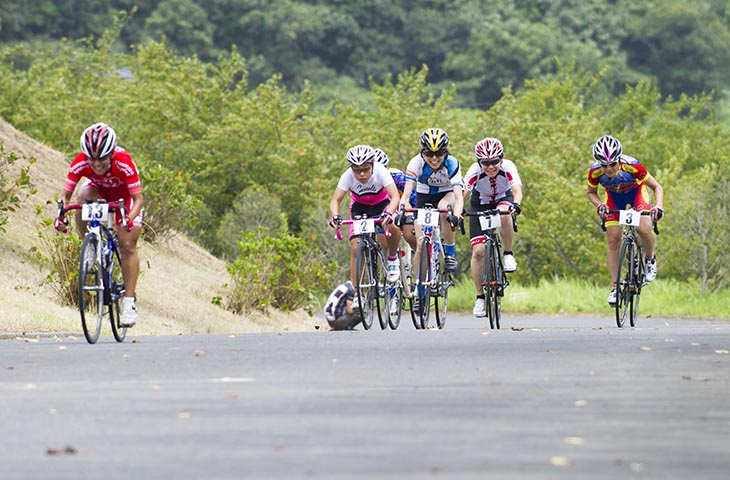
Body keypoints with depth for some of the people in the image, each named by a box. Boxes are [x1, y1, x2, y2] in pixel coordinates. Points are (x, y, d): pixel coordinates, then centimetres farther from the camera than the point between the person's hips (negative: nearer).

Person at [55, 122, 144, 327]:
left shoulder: (124, 162, -39)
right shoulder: (80, 163, -33)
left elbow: (138, 198, -37)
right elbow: (66, 194, -29)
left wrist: (130, 219, -56)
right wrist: (60, 214, -48)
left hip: (125, 194, -2)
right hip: (98, 189, 2)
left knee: (127, 246, -12)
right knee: (82, 198, -33)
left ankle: (129, 302, -5)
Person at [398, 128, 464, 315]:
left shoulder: (452, 164, -30)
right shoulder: (416, 163, -28)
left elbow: (458, 196, -40)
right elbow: (406, 193, -35)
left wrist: (456, 215, -59)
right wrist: (402, 209, -55)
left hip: (447, 193, -1)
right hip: (424, 196, 1)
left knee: (444, 207, -38)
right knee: (421, 245, -10)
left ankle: (450, 253, -20)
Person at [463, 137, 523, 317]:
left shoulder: (507, 167, -29)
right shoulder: (475, 171, -29)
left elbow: (517, 190, -42)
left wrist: (516, 204, -63)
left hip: (503, 199, -1)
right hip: (480, 205, 1)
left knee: (503, 213, -39)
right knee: (478, 251, -12)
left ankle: (508, 254, -17)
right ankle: (480, 296, 2)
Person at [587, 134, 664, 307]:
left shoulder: (631, 166, -38)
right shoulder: (595, 172, -31)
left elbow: (656, 187, -25)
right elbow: (591, 193, -8)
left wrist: (659, 206, -42)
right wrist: (599, 205, -28)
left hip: (636, 191, -2)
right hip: (614, 197, 2)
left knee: (644, 228, -26)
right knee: (613, 239, -9)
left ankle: (650, 258, 6)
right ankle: (615, 286, 0)